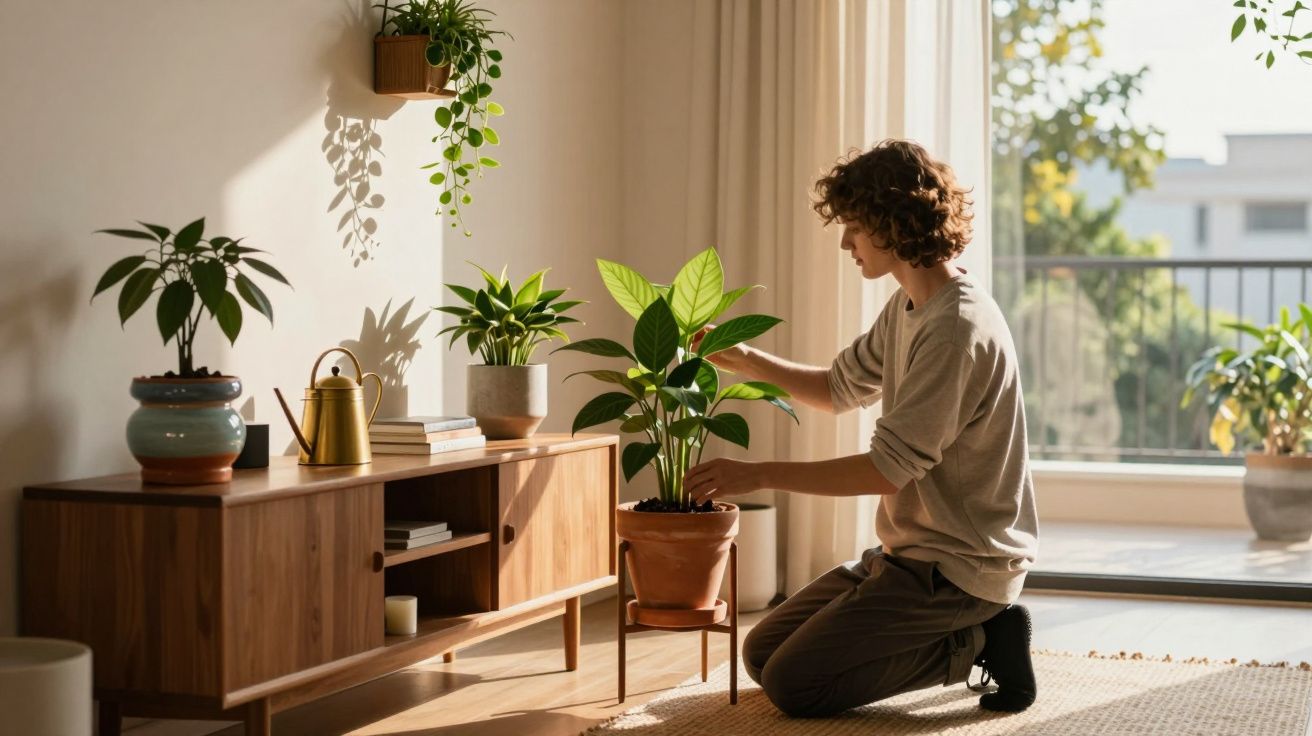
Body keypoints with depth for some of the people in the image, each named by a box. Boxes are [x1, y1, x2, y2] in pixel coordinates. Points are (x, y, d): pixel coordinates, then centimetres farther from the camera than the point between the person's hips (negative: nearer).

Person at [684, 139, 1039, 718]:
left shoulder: (957, 328, -24)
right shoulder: (907, 309, 7)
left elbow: (889, 469, -25)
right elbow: (839, 388, 22)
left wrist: (759, 475, -20)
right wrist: (744, 359, 7)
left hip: (960, 567, -10)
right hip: (908, 551, 10)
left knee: (793, 682, -14)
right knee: (762, 653, 11)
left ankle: (979, 643, -3)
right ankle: (973, 631, 12)